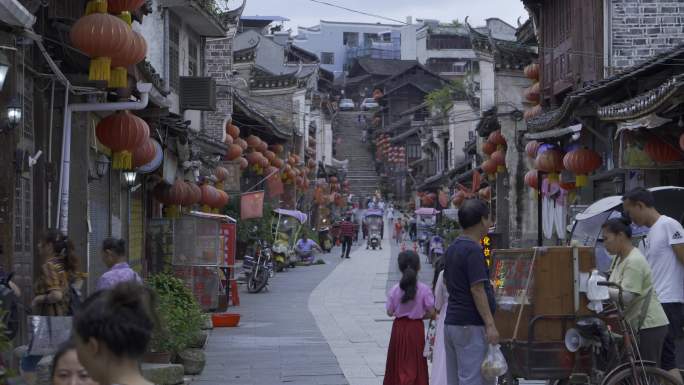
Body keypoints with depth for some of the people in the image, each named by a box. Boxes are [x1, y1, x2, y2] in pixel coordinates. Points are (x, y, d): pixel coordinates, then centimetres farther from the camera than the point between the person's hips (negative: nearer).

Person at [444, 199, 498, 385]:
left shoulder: (452, 249, 14)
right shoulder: (473, 250, -14)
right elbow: (477, 290, -19)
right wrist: (490, 324, -19)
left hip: (451, 322, 9)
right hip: (471, 325, -9)